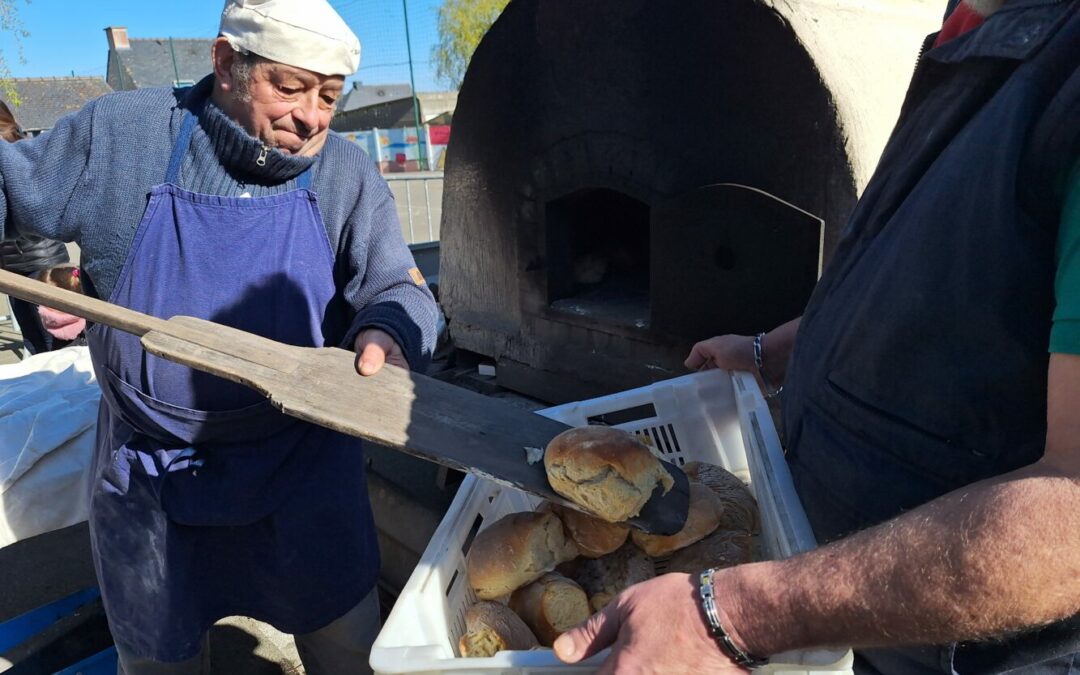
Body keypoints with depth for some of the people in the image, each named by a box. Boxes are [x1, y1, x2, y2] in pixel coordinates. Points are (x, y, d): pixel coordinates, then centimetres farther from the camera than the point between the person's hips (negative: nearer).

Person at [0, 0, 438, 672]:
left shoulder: (348, 175, -7)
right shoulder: (115, 134, -7)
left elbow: (399, 289, -13)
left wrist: (386, 332, -36)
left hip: (304, 466, 0)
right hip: (150, 473, 1)